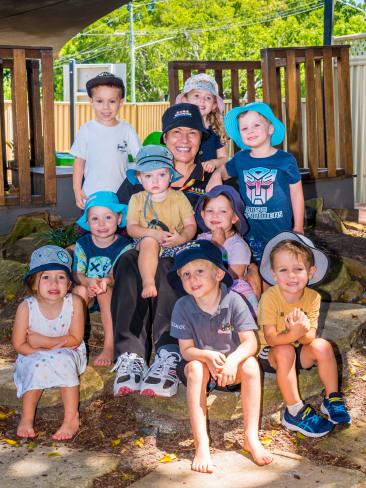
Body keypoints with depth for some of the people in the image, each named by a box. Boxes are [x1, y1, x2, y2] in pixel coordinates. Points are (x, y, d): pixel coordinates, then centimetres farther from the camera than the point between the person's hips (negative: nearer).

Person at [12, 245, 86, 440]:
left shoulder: (74, 303, -19)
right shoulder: (26, 308, -19)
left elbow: (75, 338, -16)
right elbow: (19, 345, -13)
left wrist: (43, 341, -23)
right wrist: (48, 351, -24)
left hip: (68, 354, 0)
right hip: (35, 357, 0)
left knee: (63, 360, -32)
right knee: (37, 365, -32)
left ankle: (71, 418, -24)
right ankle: (27, 417, -19)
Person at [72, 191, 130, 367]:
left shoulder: (124, 246, -8)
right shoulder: (83, 244, -1)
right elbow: (77, 274, -9)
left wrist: (107, 281, -41)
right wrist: (89, 281, -33)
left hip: (113, 295, -2)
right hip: (88, 297, 2)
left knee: (104, 289, -34)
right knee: (80, 290, -30)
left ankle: (109, 346, -36)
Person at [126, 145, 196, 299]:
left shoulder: (179, 197, 9)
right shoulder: (137, 199, 9)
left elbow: (191, 225, 1)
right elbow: (131, 227, -2)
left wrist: (182, 238, -23)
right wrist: (154, 234, -21)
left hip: (174, 246, 1)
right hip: (145, 243, -1)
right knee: (149, 241, -37)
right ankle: (148, 282, -42)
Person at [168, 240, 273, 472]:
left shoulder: (233, 300, -16)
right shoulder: (183, 307, -14)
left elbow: (250, 342, -19)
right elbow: (186, 349, -13)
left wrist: (233, 359, -40)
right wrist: (208, 356, -34)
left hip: (232, 366, 0)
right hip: (201, 361, 0)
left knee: (251, 364, -29)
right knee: (195, 367, -32)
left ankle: (251, 437, -19)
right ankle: (201, 444, -30)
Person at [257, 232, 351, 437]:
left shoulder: (313, 297, -12)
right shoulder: (270, 297, -23)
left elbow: (310, 338, -15)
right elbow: (271, 339, -26)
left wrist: (303, 331, -41)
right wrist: (294, 334, -47)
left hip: (299, 353, 4)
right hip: (270, 355, -4)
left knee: (323, 346, -21)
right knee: (285, 352, -33)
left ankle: (332, 399, -7)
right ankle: (294, 411, -26)